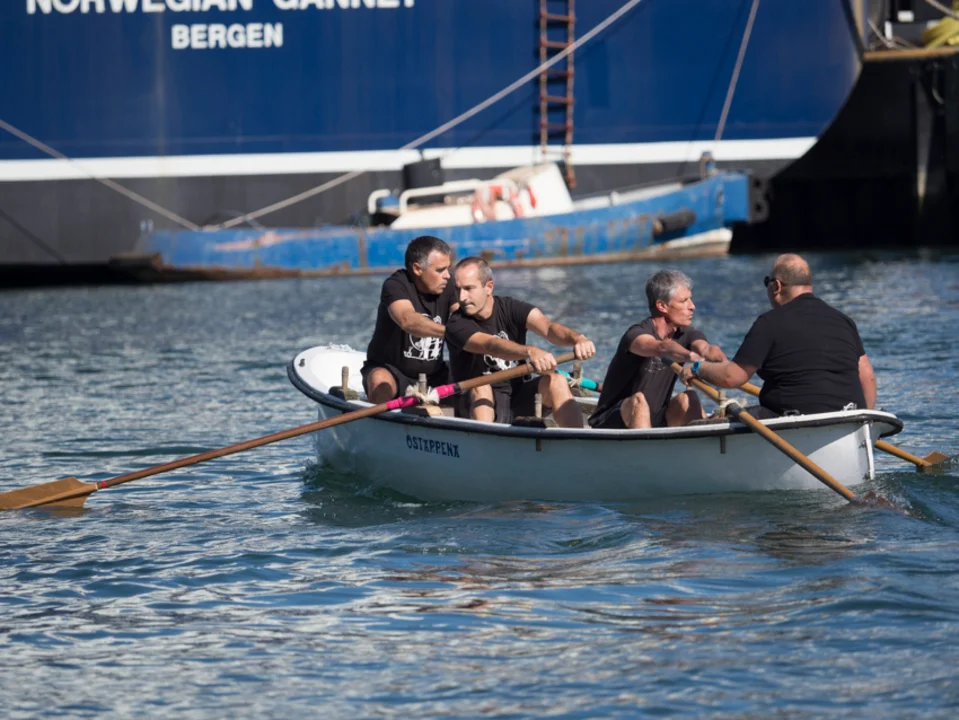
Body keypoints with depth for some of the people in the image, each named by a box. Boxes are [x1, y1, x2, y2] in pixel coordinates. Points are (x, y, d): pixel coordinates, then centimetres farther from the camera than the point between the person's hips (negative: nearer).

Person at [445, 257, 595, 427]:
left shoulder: (511, 309, -2)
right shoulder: (457, 325, -13)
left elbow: (547, 327, -21)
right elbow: (491, 345, -33)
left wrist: (577, 338, -44)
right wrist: (530, 352, -53)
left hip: (518, 400, 3)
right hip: (481, 406, -3)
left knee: (556, 381, -23)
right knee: (481, 389, -33)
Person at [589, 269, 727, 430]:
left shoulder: (686, 335, 3)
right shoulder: (637, 334, -17)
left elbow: (706, 349, -20)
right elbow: (662, 348, -40)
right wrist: (691, 356, -61)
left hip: (654, 422, 5)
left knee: (687, 399, -20)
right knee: (638, 400, -34)